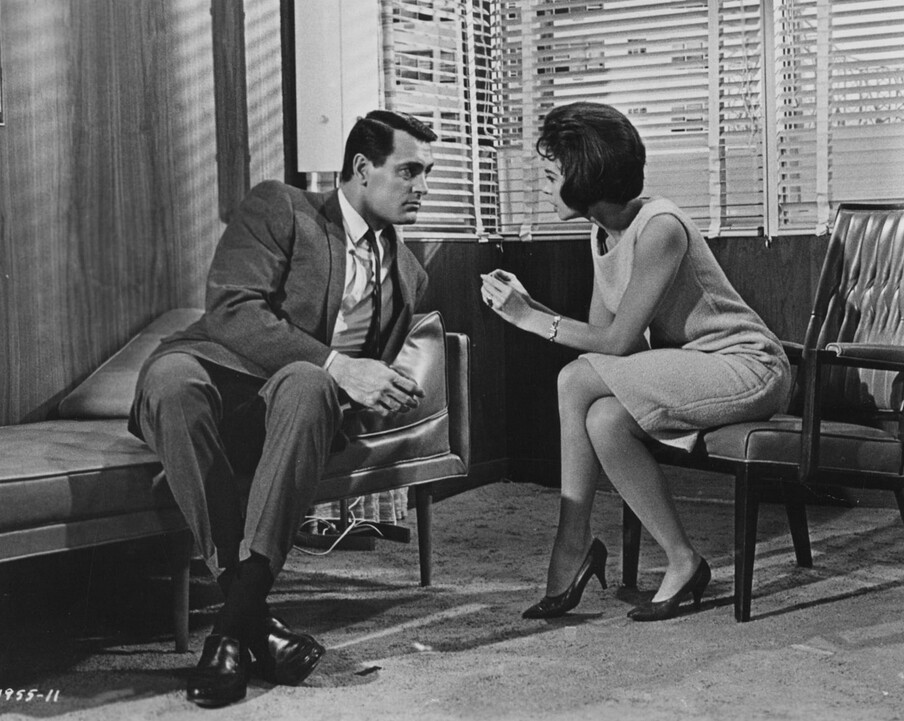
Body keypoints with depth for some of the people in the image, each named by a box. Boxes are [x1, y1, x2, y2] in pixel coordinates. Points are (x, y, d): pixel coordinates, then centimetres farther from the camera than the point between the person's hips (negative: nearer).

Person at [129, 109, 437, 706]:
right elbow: (231, 310, -13)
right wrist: (334, 364, -24)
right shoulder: (279, 208, 3)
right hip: (217, 374, -2)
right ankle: (248, 605, -37)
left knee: (304, 385, -37)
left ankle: (236, 620, -42)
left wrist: (393, 390, 2)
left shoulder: (408, 275, 20)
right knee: (170, 377, -40)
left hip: (304, 393, 2)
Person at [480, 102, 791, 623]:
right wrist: (526, 305, -6)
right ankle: (682, 563, -11)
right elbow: (599, 331, 4)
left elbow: (618, 340, -21)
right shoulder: (603, 236, 7)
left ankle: (573, 543, -10)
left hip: (747, 369, -8)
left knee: (577, 380, -23)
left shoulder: (658, 227, -21)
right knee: (604, 419, -22)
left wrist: (531, 318, -17)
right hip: (686, 371, 8)